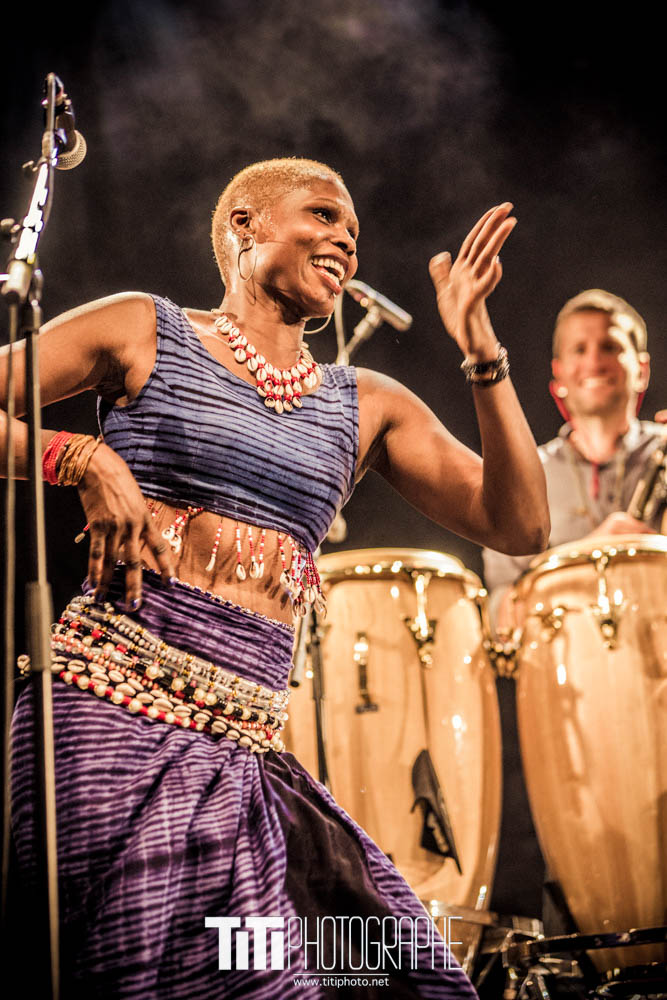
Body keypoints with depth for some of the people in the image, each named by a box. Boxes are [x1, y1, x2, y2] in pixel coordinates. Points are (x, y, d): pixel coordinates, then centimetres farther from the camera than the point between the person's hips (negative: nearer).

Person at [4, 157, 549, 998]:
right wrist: (84, 459, -9)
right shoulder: (144, 332, 10)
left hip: (244, 750, 4)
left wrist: (481, 351, 1)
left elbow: (519, 527, 9)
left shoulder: (368, 407, 18)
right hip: (108, 707, -4)